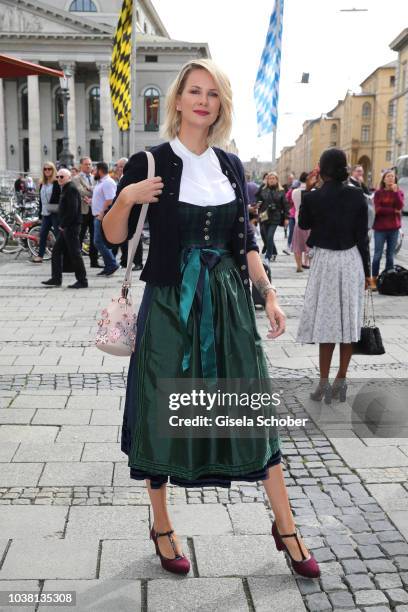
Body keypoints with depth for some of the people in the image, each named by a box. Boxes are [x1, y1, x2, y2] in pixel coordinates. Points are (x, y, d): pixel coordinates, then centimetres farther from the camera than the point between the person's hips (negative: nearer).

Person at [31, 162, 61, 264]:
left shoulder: (57, 183, -6)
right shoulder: (42, 183, 15)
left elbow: (61, 197, -10)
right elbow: (41, 199, 19)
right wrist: (40, 213, 16)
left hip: (55, 213, -7)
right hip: (45, 213, 7)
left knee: (58, 234, -2)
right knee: (42, 234, 6)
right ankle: (40, 256, 11)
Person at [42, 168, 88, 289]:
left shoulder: (71, 189, -14)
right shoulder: (65, 189, 17)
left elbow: (72, 210, -22)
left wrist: (63, 225, -16)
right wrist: (62, 225, 11)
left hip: (71, 227, -10)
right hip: (65, 227, 10)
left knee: (75, 254, -6)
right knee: (56, 251, 11)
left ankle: (82, 281, 1)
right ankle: (56, 278, 17)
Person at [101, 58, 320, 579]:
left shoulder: (231, 166, 10)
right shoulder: (149, 164, -3)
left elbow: (245, 240, 14)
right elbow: (114, 237, 0)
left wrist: (269, 293, 6)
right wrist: (126, 197, -19)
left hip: (229, 301, 4)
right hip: (169, 302, -3)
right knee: (163, 412, 5)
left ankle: (285, 527, 19)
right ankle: (161, 526, 26)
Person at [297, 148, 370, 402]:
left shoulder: (312, 198, -9)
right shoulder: (357, 196, -5)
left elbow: (303, 226, 7)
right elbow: (363, 237, -2)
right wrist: (366, 271, 5)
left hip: (325, 261, -1)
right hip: (352, 260, 2)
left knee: (327, 319, 5)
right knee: (349, 319, 10)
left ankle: (325, 382, 5)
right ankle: (341, 379, 16)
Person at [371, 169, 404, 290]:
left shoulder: (399, 192, 7)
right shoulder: (378, 193, -1)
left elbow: (400, 206, -11)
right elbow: (378, 209, -13)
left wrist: (395, 191, -13)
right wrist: (393, 210, -11)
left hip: (394, 228, 3)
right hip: (380, 228, -3)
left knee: (390, 256, 8)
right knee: (378, 255, 1)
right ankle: (374, 280, 7)